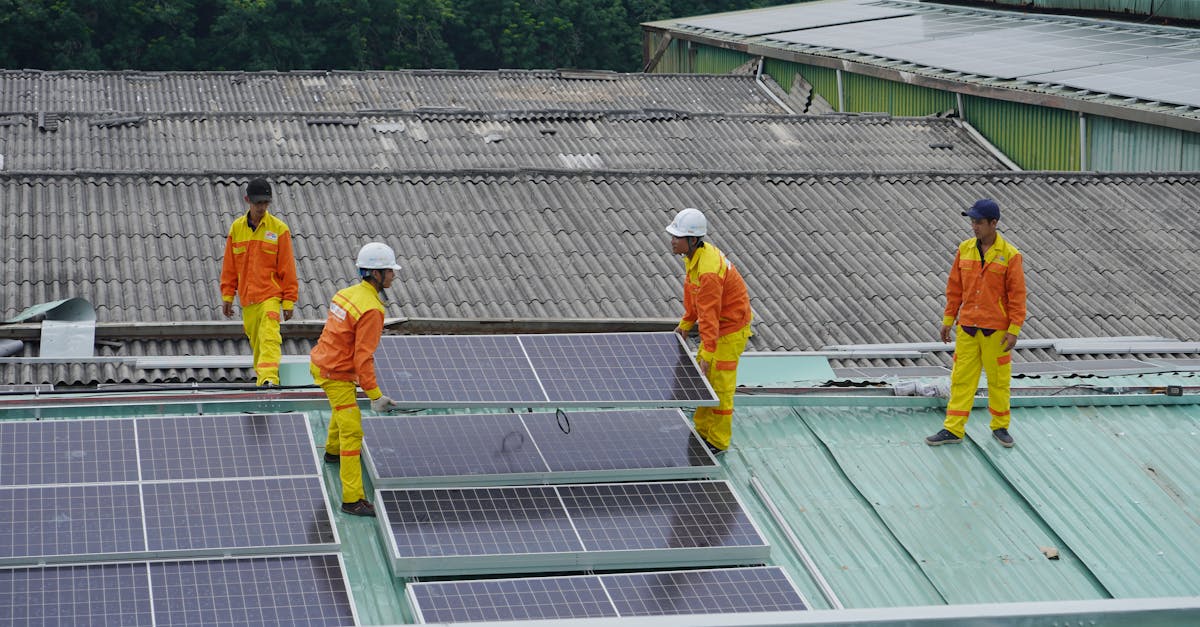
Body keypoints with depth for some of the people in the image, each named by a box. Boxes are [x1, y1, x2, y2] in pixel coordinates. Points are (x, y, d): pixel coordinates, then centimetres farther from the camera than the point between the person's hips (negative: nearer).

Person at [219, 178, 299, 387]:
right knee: (256, 342, 8)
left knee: (269, 338, -19)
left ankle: (269, 378, -30)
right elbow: (229, 266, 12)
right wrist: (227, 296, 10)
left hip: (270, 295, -4)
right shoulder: (236, 228, 7)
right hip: (247, 299, 4)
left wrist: (289, 301, -3)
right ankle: (262, 380, 19)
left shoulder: (279, 228, -1)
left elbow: (287, 267, 0)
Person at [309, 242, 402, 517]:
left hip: (320, 362, 10)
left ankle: (333, 451, 61)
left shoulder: (348, 293, 3)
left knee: (344, 407, 36)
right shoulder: (371, 310, -24)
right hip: (337, 375, -10)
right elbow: (363, 357, -26)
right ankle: (353, 499, -10)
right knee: (352, 431, -8)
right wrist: (375, 395, -22)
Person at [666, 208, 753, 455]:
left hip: (730, 330, -10)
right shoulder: (694, 256, -2)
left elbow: (709, 314, -31)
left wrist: (708, 353, -28)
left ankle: (718, 441, 10)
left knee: (720, 385, -2)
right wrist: (686, 324, 17)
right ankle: (702, 430, 30)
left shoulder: (709, 271, -32)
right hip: (716, 325, 10)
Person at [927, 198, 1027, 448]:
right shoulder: (965, 249, 4)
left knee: (999, 380, 7)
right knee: (961, 378, 5)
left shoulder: (1010, 255, -8)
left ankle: (1000, 427, 21)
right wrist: (948, 320, 8)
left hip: (996, 331, -3)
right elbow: (954, 288, 10)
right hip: (967, 327, 3)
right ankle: (953, 429, 9)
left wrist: (1014, 330, -11)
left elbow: (1017, 295, -8)